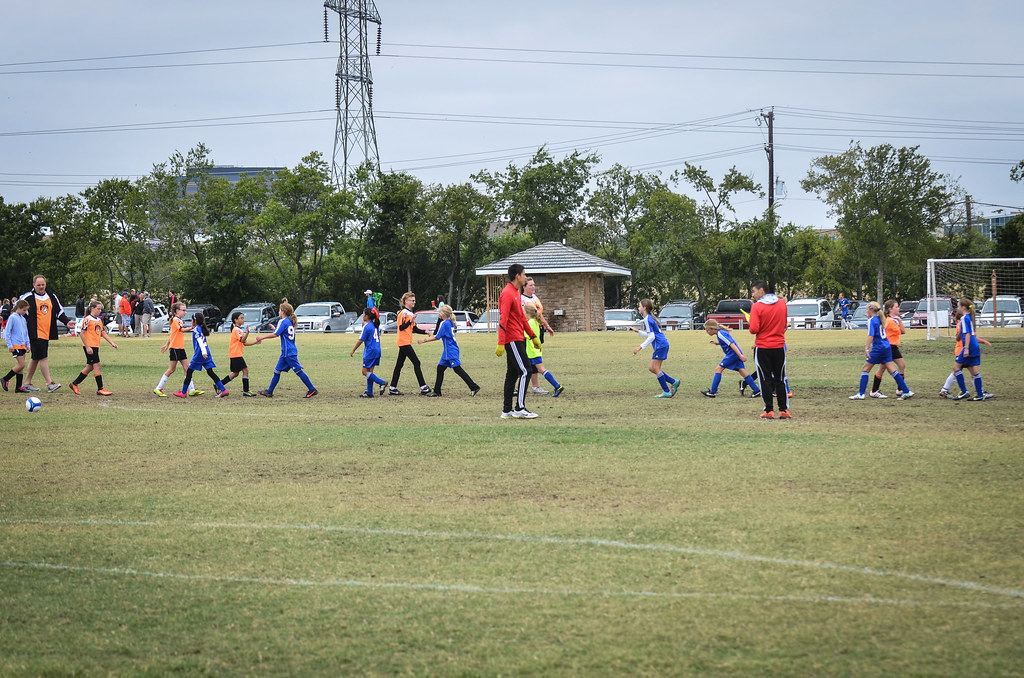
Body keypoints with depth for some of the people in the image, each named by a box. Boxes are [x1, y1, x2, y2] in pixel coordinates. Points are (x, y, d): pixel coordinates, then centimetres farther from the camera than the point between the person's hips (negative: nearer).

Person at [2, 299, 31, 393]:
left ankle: (18, 387, 9)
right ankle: (5, 379, -2)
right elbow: (7, 332, -10)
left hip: (22, 345, 8)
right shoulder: (12, 318, -10)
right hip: (15, 345, -8)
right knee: (21, 365, -13)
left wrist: (27, 344, 18)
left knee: (21, 366, 6)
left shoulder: (23, 319, 14)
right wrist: (9, 345, -14)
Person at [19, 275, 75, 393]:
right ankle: (49, 384, -14)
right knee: (43, 357, -12)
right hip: (35, 333, -6)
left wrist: (67, 321, 6)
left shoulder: (52, 297, 13)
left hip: (46, 333, 6)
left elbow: (59, 312, 21)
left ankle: (27, 382, 21)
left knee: (36, 358, 12)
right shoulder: (28, 297, -3)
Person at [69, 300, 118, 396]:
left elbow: (103, 333, 18)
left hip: (96, 346, 9)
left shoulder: (99, 320, 14)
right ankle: (100, 389, -6)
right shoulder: (88, 319, -11)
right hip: (89, 346, -9)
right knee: (97, 365, -9)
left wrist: (112, 343, 9)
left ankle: (74, 384, 23)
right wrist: (87, 347, -17)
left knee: (90, 367, 12)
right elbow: (82, 334, -13)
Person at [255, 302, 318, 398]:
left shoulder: (283, 322, -13)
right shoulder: (290, 322, 14)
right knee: (277, 371, 11)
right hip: (286, 353, 10)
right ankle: (269, 391, 15)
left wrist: (262, 337, -9)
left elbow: (275, 334, -19)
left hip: (289, 353, -10)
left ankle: (312, 390, -6)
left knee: (298, 371, -7)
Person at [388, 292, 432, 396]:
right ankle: (423, 388, -10)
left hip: (405, 343, 10)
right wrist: (410, 321, -30)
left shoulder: (410, 313, 18)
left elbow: (414, 329, 21)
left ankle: (392, 388, 10)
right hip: (404, 342, -10)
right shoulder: (403, 313, -12)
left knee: (399, 364, 9)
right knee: (416, 363, -10)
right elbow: (401, 328, -18)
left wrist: (424, 332, 8)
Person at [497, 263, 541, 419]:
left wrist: (533, 336, 27)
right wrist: (501, 343, -25)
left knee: (512, 375, 10)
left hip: (518, 340, 10)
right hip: (513, 340, -10)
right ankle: (519, 409, -11)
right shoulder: (508, 294, -14)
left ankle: (507, 410, 12)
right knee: (524, 372, -11)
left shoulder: (516, 293, 18)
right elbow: (503, 319, -20)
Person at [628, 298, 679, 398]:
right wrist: (637, 331, 24)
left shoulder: (647, 319, -13)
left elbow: (651, 337, -19)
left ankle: (666, 392, -5)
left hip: (660, 345, -10)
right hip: (662, 345, 10)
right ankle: (673, 382, 11)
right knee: (652, 368, 10)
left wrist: (640, 347, -19)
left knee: (656, 368, -6)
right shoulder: (651, 317, 17)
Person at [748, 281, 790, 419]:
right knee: (780, 379, 11)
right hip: (779, 347, 4)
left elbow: (754, 329, -18)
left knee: (765, 380, 3)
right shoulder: (782, 303, 3)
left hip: (762, 347, -4)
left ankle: (769, 411, 1)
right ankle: (783, 410, 10)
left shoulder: (757, 307, -13)